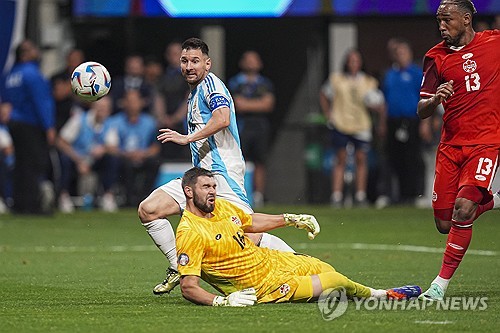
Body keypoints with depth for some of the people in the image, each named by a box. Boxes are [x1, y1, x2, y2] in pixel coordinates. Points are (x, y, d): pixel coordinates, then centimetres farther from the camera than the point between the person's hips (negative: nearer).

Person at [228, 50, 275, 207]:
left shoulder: (265, 83, 14)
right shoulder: (235, 82, 5)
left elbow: (268, 104, 1)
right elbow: (238, 105, -7)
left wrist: (247, 103, -3)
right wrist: (258, 103, -4)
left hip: (261, 128, 3)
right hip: (242, 127, -3)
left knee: (260, 163, 2)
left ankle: (258, 196, 6)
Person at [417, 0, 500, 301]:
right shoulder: (436, 57, 4)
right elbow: (422, 111, 1)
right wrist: (434, 100, -20)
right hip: (451, 145, 3)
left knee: (463, 209, -21)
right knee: (445, 224, 2)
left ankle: (441, 284, -13)